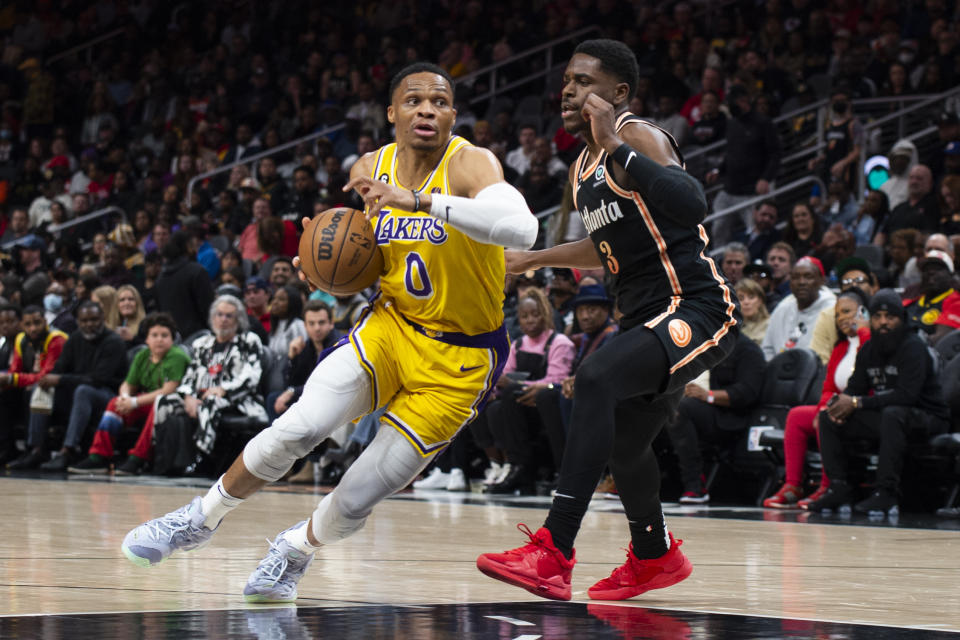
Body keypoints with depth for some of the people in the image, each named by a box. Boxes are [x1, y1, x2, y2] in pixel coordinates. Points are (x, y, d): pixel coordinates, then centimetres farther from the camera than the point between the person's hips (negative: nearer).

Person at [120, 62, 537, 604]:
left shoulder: (469, 164, -20)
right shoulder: (371, 170, -2)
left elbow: (522, 229, -41)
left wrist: (421, 200, -44)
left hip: (456, 360, -4)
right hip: (392, 324, 4)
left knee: (356, 501, -5)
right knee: (299, 428, -20)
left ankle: (297, 549, 30)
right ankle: (200, 519, 4)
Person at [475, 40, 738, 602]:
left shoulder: (640, 137, -14)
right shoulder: (585, 169, 14)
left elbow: (692, 204, -33)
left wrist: (616, 147, -35)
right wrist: (536, 259, 29)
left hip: (698, 310, -11)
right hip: (648, 316, 11)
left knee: (597, 378, -31)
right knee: (622, 440, 24)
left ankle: (553, 554, -36)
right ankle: (654, 558, 52)